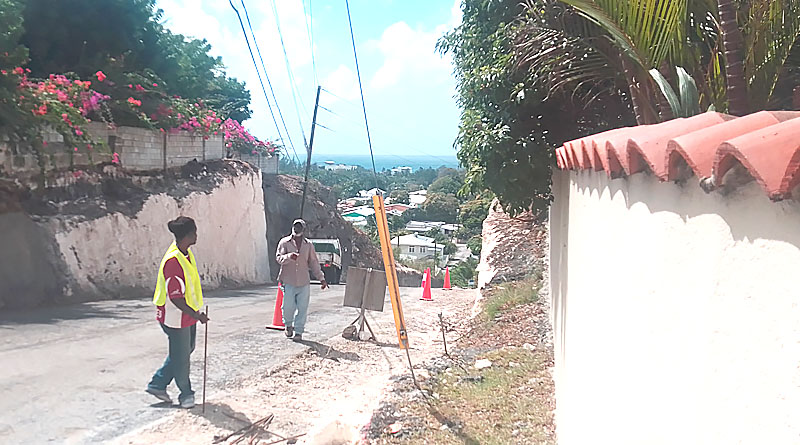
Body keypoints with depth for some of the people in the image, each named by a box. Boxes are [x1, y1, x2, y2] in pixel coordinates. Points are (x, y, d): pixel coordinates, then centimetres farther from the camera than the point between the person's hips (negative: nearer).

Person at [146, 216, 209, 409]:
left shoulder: (186, 253, 3)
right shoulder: (173, 261, -28)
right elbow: (175, 298, -27)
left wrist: (196, 312, 23)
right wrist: (196, 315, -25)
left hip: (188, 314, 10)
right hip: (176, 317, -10)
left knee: (186, 349, 20)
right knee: (181, 356, 7)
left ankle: (157, 384, 32)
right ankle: (186, 393, 24)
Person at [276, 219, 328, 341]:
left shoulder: (308, 245, 10)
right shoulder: (284, 242, 3)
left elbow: (313, 262, 15)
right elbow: (279, 258, -7)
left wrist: (321, 278, 12)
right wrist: (289, 256, -28)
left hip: (304, 282, 2)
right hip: (288, 282, -2)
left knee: (302, 308, -1)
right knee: (288, 307, -1)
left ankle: (298, 331, 10)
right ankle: (288, 325, 28)